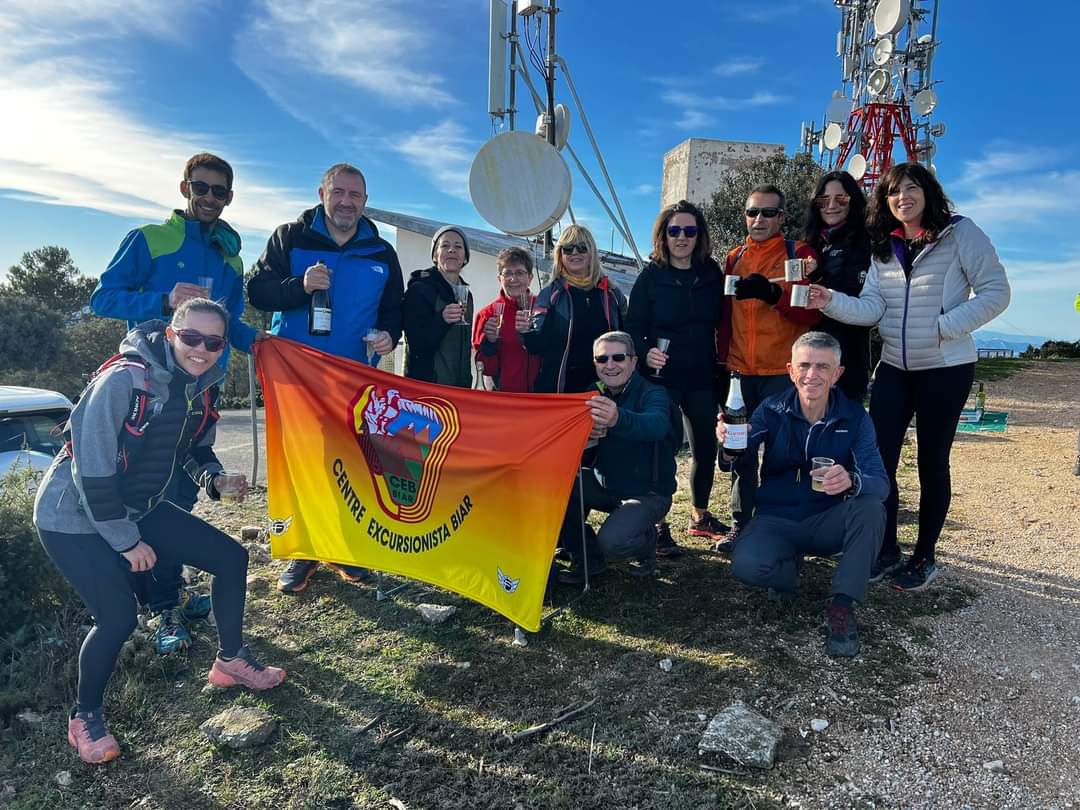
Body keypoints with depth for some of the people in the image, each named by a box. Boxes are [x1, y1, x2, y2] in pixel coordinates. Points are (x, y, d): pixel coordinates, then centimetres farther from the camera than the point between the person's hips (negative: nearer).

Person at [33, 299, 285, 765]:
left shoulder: (202, 387, -5)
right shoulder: (124, 379, -28)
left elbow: (195, 450, 10)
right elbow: (92, 469, -25)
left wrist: (214, 480, -13)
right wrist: (126, 541, -19)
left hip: (138, 509, 7)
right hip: (75, 518, -7)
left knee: (231, 558, 2)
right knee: (118, 618, -17)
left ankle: (230, 661, 22)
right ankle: (85, 717, 13)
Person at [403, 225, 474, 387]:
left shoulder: (465, 294, 13)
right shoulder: (419, 289, -7)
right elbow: (417, 344, -15)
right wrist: (441, 319, -29)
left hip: (459, 387, 6)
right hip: (426, 385, -6)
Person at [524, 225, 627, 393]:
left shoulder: (611, 294, 9)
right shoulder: (550, 294, 3)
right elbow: (540, 346, -2)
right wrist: (528, 333, -23)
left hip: (602, 386, 2)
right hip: (561, 386, -2)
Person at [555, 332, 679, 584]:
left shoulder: (653, 394, -16)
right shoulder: (594, 394, 3)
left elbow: (656, 425, -40)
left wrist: (618, 419, -63)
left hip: (648, 492, -5)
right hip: (604, 483, 6)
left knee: (612, 543, -29)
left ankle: (646, 542, 9)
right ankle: (586, 557, 2)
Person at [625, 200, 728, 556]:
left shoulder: (712, 273, 5)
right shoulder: (650, 277, -4)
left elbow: (720, 321, 9)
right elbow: (633, 329, -6)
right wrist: (646, 353, -25)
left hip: (702, 379, 4)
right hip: (661, 379, -4)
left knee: (706, 448, 13)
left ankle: (700, 516, 33)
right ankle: (658, 525, 9)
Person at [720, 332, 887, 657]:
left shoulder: (855, 418, -8)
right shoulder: (771, 410, -9)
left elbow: (881, 484, -19)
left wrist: (852, 481, -44)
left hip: (827, 523, 1)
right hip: (775, 521, -1)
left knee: (870, 506, -29)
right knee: (746, 564, -30)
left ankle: (842, 605, -15)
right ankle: (789, 564, 7)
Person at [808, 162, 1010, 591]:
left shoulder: (961, 233, -6)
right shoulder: (883, 246, 7)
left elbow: (996, 292, -9)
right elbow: (871, 307, -3)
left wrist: (944, 327, -19)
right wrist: (831, 301, -20)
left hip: (945, 369, -4)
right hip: (893, 368, 4)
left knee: (931, 462, 5)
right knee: (878, 458, 1)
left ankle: (924, 556, 21)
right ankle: (886, 550, 18)